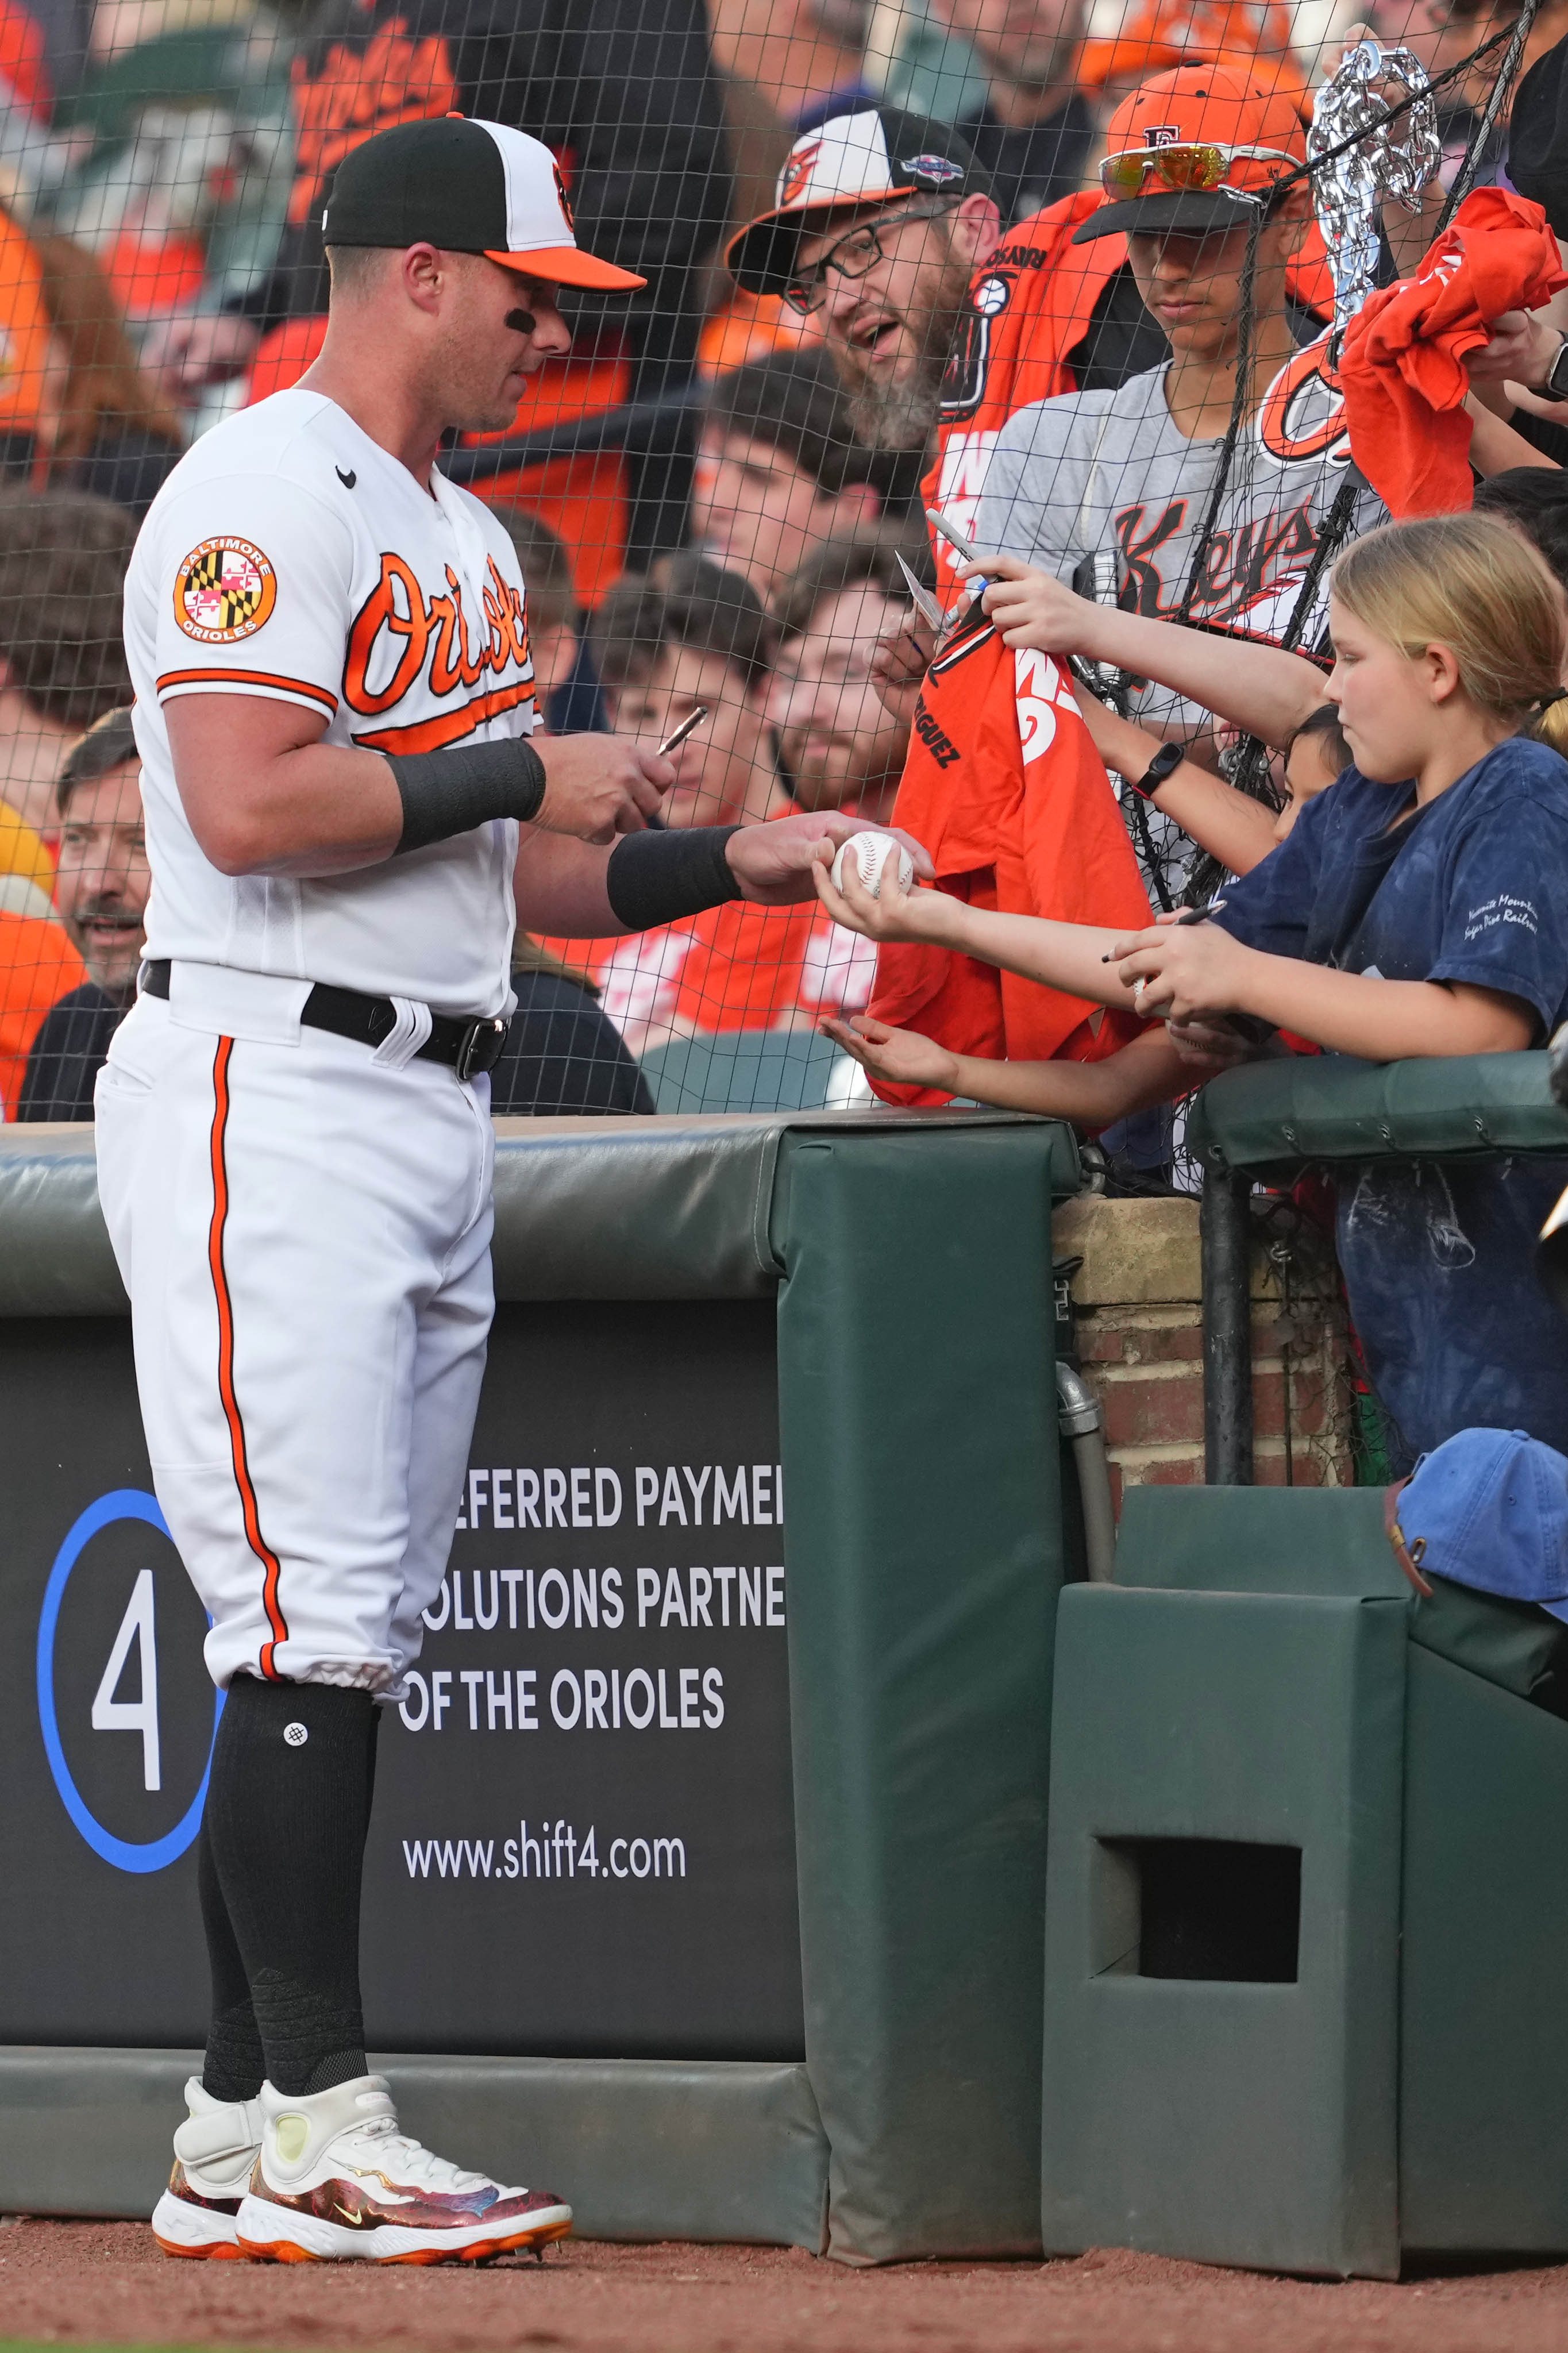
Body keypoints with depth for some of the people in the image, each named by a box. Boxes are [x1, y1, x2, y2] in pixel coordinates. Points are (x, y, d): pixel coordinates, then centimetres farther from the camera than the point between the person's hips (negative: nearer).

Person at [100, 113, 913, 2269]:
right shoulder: (261, 496, -9)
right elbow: (248, 805, -21)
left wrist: (726, 861, 10)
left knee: (349, 1641, 7)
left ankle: (245, 2134, 9)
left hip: (434, 1109, 10)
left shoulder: (463, 540, 21)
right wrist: (524, 770, -13)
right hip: (271, 1098, -10)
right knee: (316, 1621, -13)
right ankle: (313, 2116, -13)